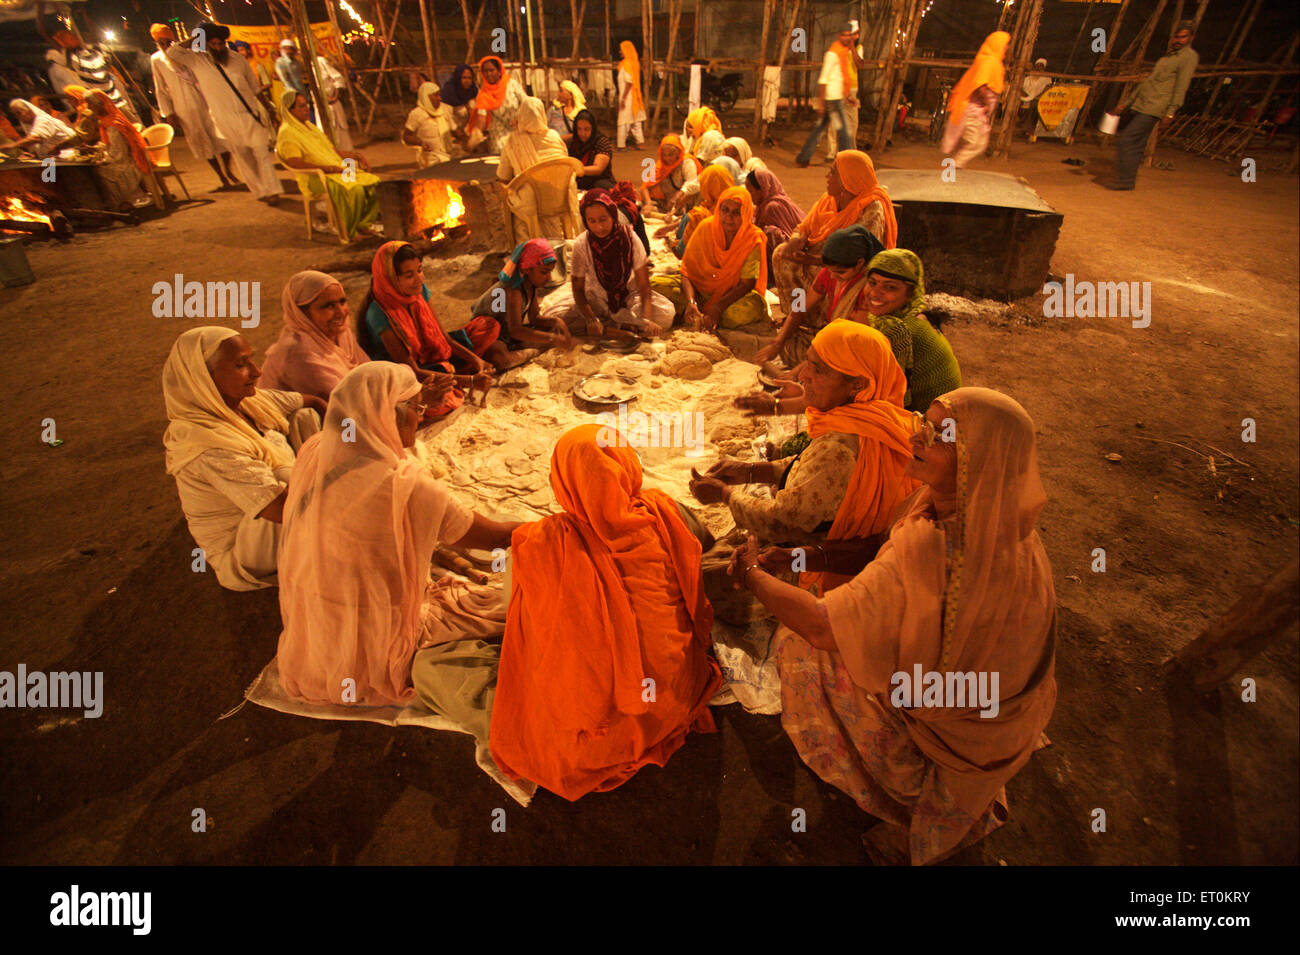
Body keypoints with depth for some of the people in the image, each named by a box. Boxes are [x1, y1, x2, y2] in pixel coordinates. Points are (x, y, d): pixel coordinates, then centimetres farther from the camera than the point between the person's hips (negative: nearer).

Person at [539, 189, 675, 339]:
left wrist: (647, 319, -34)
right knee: (551, 314, -23)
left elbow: (643, 284, -19)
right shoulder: (581, 245, -19)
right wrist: (590, 319, -28)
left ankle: (607, 322, -12)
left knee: (665, 314, -28)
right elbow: (578, 288, -11)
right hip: (594, 299, 1)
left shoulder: (629, 238, -20)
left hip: (628, 296, -1)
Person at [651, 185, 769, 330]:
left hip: (734, 294, -2)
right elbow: (687, 270, -11)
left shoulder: (754, 239, -15)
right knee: (656, 284, -17)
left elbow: (747, 284, -17)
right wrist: (691, 302, -29)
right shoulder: (706, 227, -9)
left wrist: (717, 308, -29)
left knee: (741, 313, -39)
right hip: (700, 288, 2)